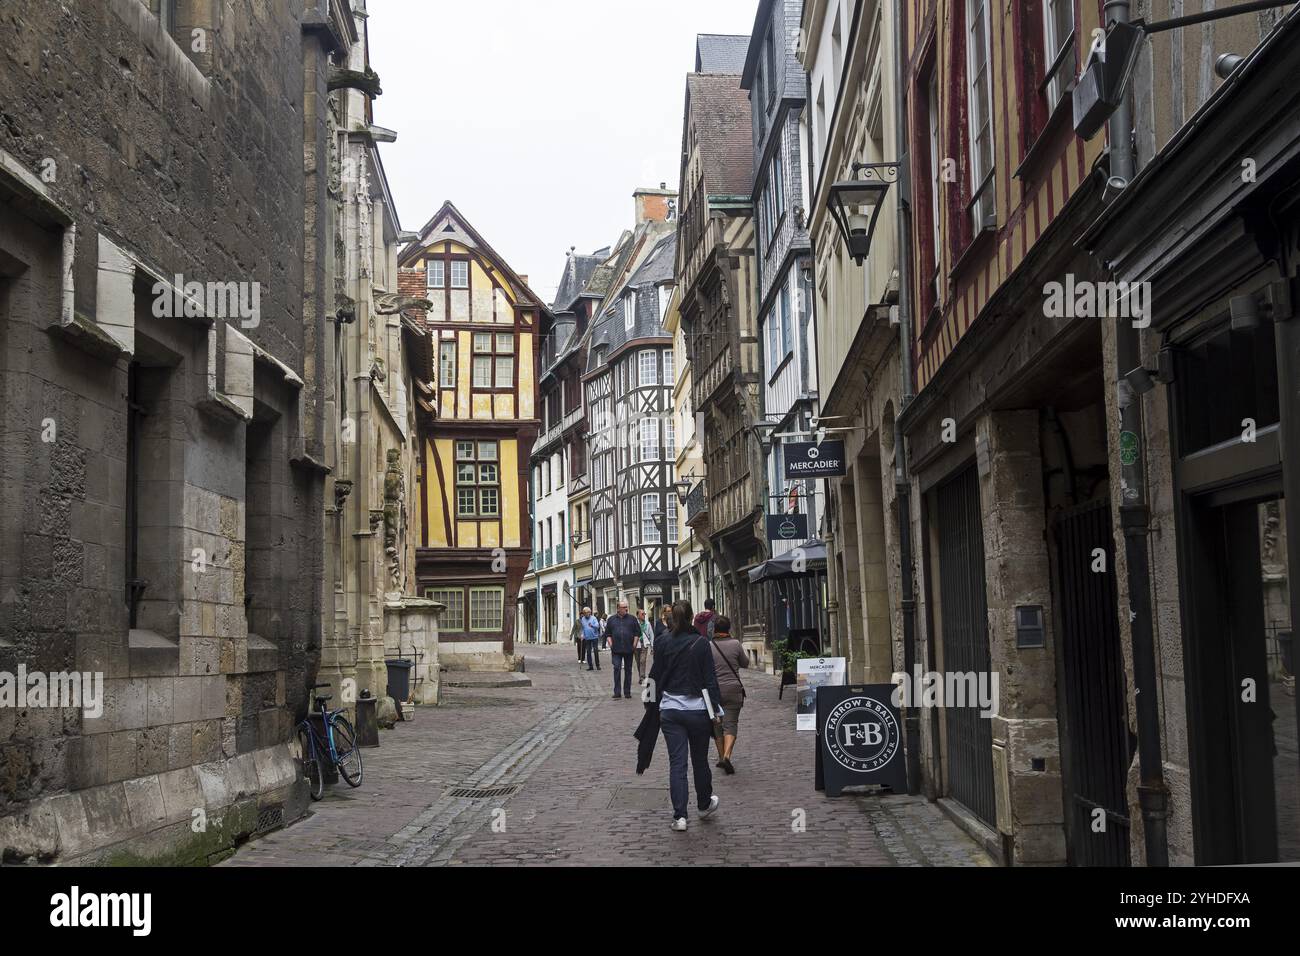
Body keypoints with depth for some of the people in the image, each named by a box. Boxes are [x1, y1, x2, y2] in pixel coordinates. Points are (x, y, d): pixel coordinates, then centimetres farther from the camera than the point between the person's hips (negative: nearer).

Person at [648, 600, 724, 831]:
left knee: (676, 763, 1)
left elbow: (656, 677, 3)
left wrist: (656, 703, 11)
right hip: (697, 708, -1)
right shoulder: (700, 643, -8)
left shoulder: (662, 643, -2)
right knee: (700, 760, 15)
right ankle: (705, 805, 33)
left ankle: (679, 816, -4)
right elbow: (710, 679, -7)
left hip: (669, 710, 1)